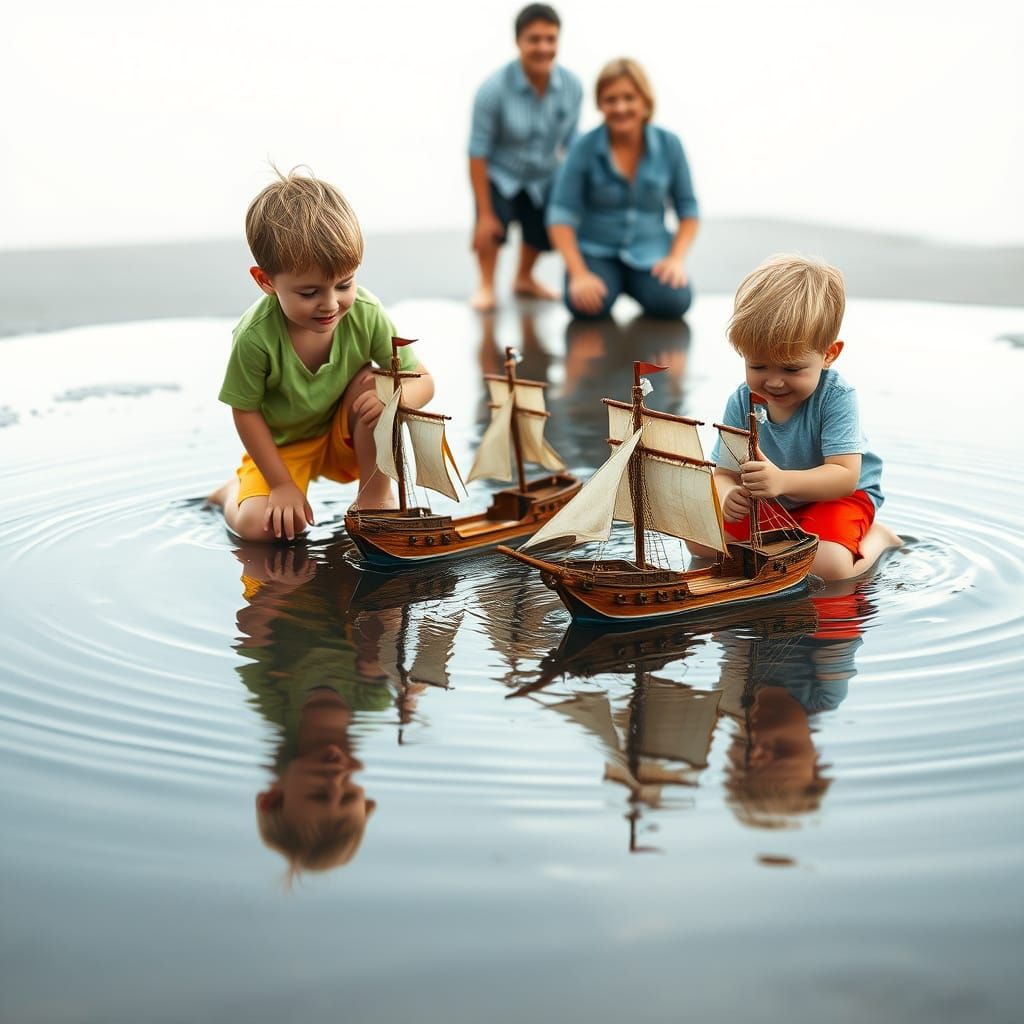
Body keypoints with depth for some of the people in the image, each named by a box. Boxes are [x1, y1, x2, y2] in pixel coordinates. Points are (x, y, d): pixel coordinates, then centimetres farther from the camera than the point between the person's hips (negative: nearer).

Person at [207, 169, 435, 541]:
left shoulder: (366, 314, -23)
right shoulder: (255, 336, -30)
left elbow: (422, 380, -13)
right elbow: (245, 411, -15)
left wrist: (396, 397, -38)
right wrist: (282, 484, -14)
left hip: (347, 439, 2)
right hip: (282, 445, -2)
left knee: (376, 384, -27)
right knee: (258, 525, -24)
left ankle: (375, 496, -10)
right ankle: (233, 491, 14)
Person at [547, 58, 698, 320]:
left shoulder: (669, 145, -2)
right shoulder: (584, 148, -8)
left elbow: (688, 210, 6)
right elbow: (561, 215, -8)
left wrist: (676, 258, -10)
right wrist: (579, 274, -18)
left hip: (650, 253, 1)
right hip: (596, 251, -1)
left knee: (673, 302, -28)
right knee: (586, 306, -31)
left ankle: (636, 286, 7)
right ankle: (608, 282, 6)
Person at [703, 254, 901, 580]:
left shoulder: (835, 397, -26)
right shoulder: (741, 401, -14)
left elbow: (845, 475, -32)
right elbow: (724, 473, -12)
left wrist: (783, 481, -49)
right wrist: (728, 497, -39)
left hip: (836, 495, -5)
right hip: (769, 503, 5)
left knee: (829, 567, -33)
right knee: (699, 539, -10)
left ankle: (875, 537, 1)